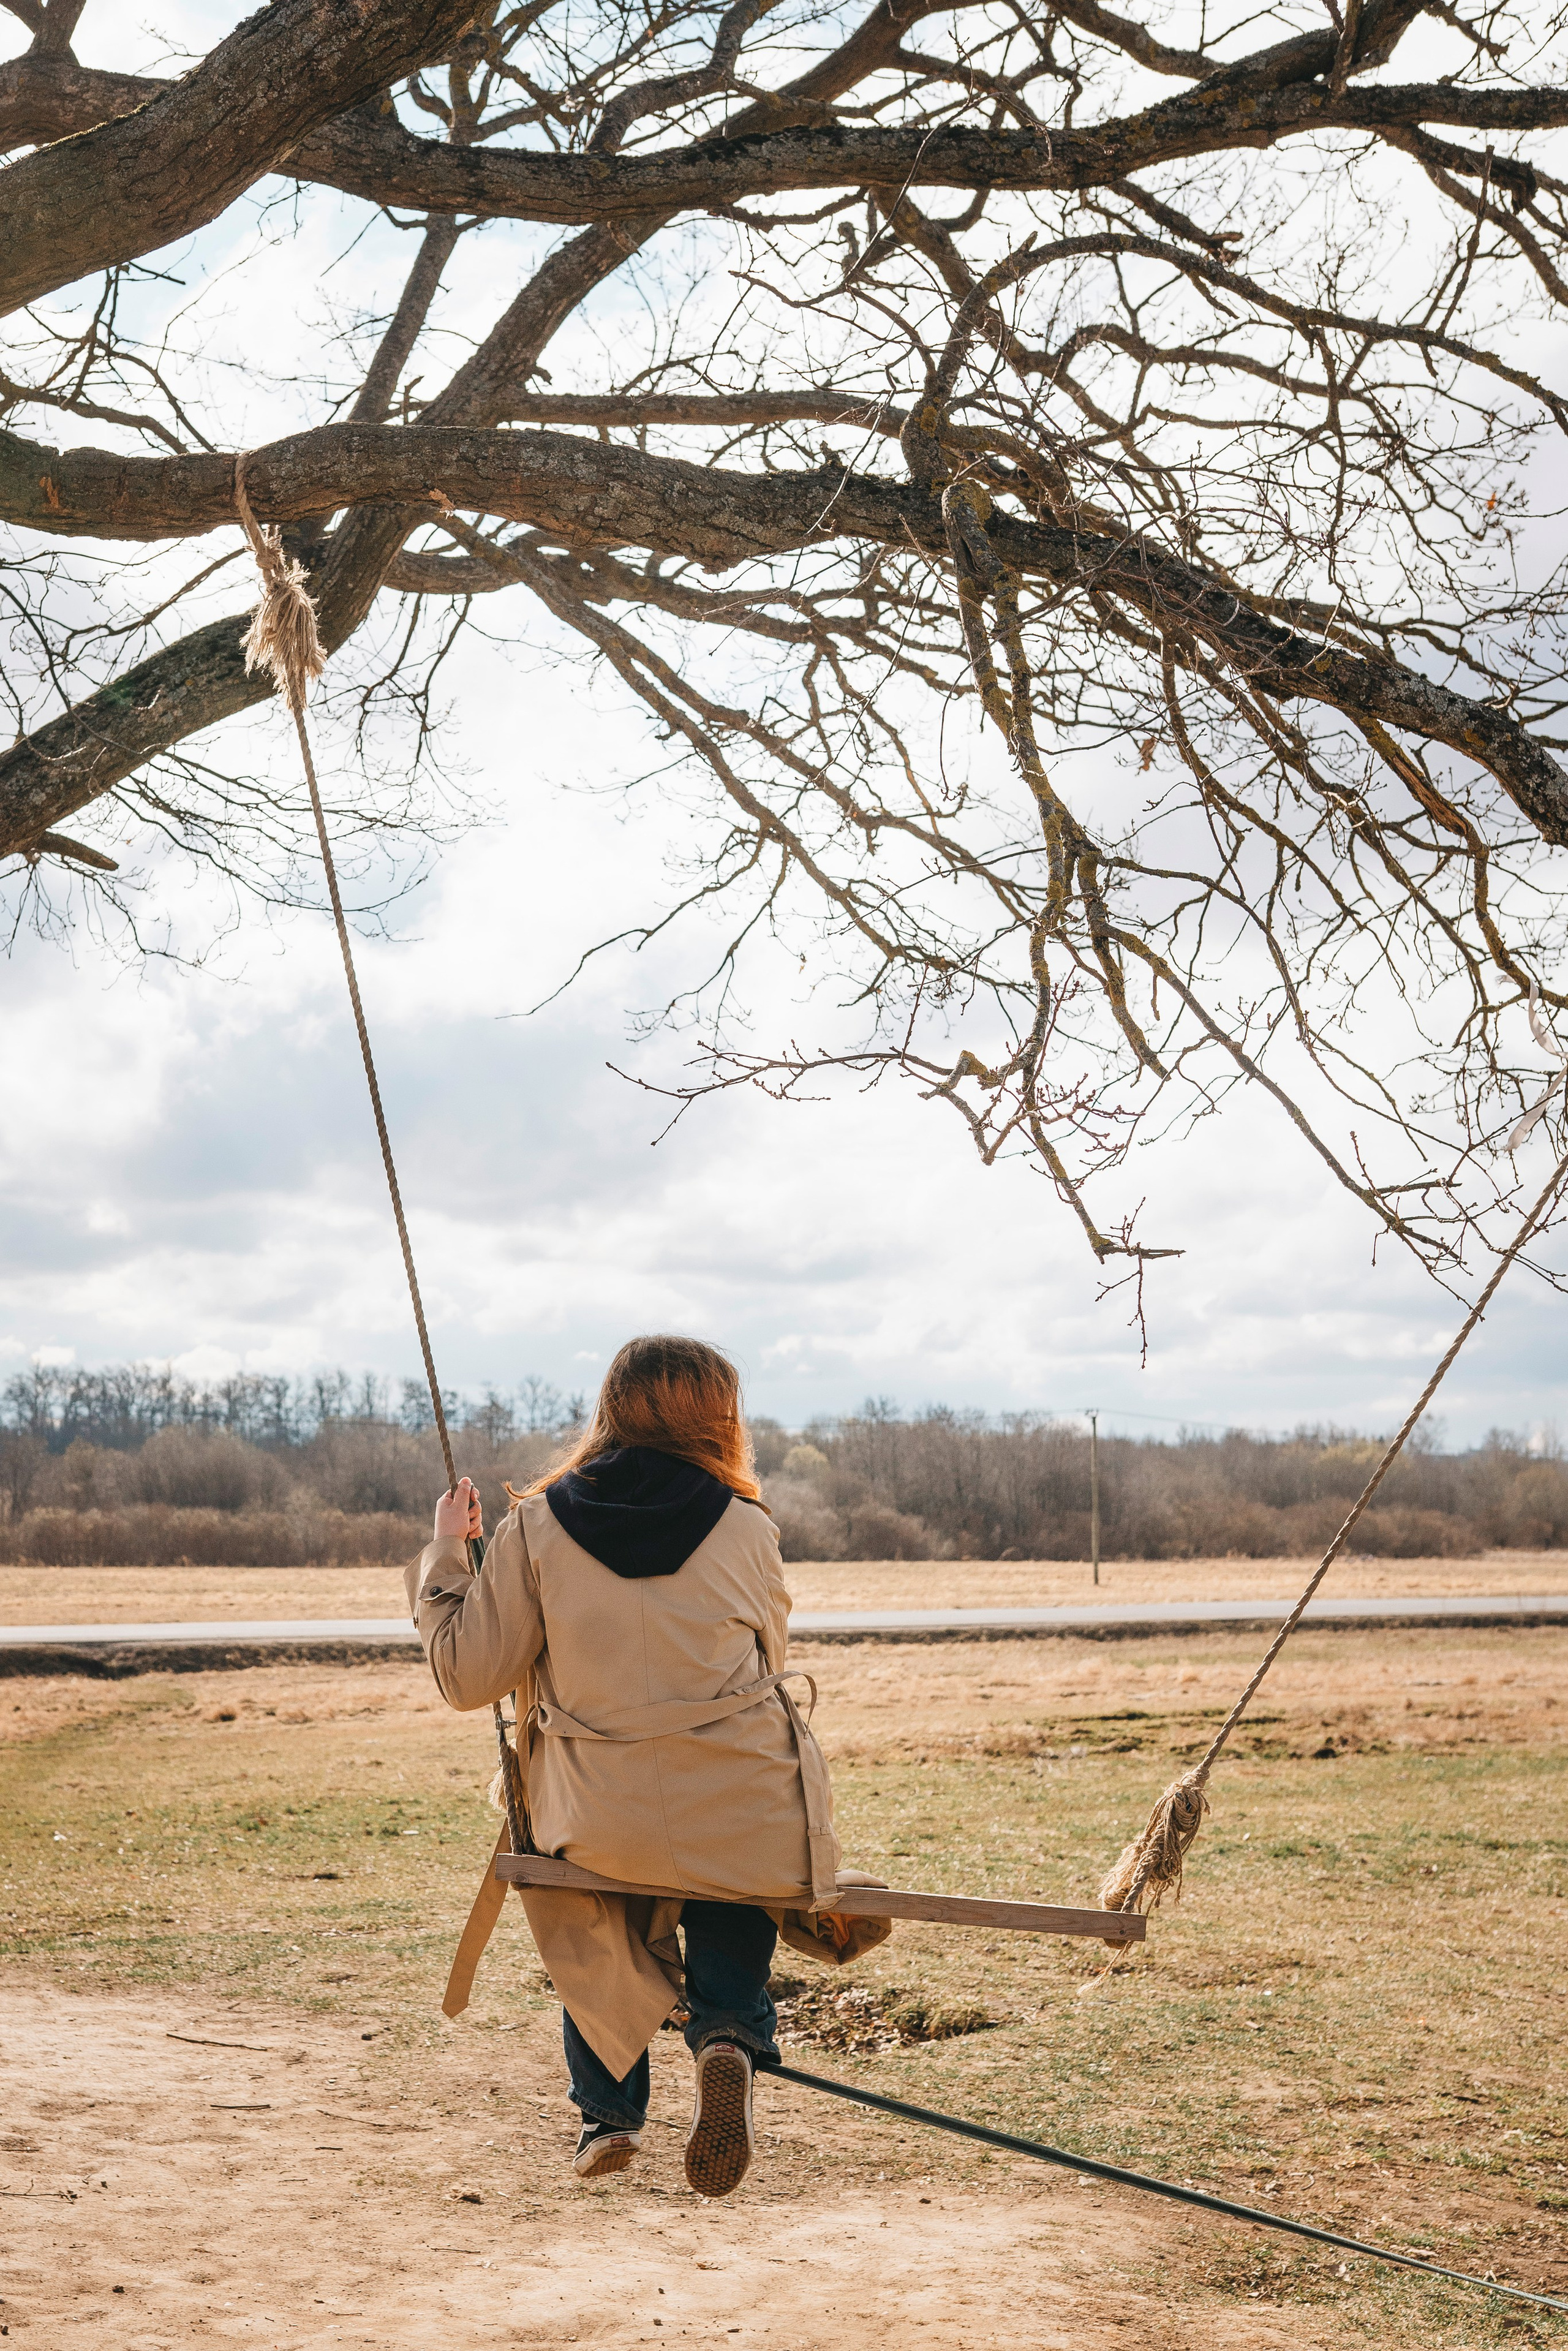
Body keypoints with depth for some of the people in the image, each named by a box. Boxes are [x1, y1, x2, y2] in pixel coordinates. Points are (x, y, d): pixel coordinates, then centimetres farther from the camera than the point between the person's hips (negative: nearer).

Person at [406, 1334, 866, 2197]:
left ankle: (608, 2113, 24)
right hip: (744, 1824, 0)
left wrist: (443, 1555, 16)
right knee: (731, 1910, 30)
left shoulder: (535, 1528, -2)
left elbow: (468, 1679, 3)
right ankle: (728, 2034, 2)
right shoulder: (748, 1530, 0)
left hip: (600, 1827, 1)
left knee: (592, 1932, 32)